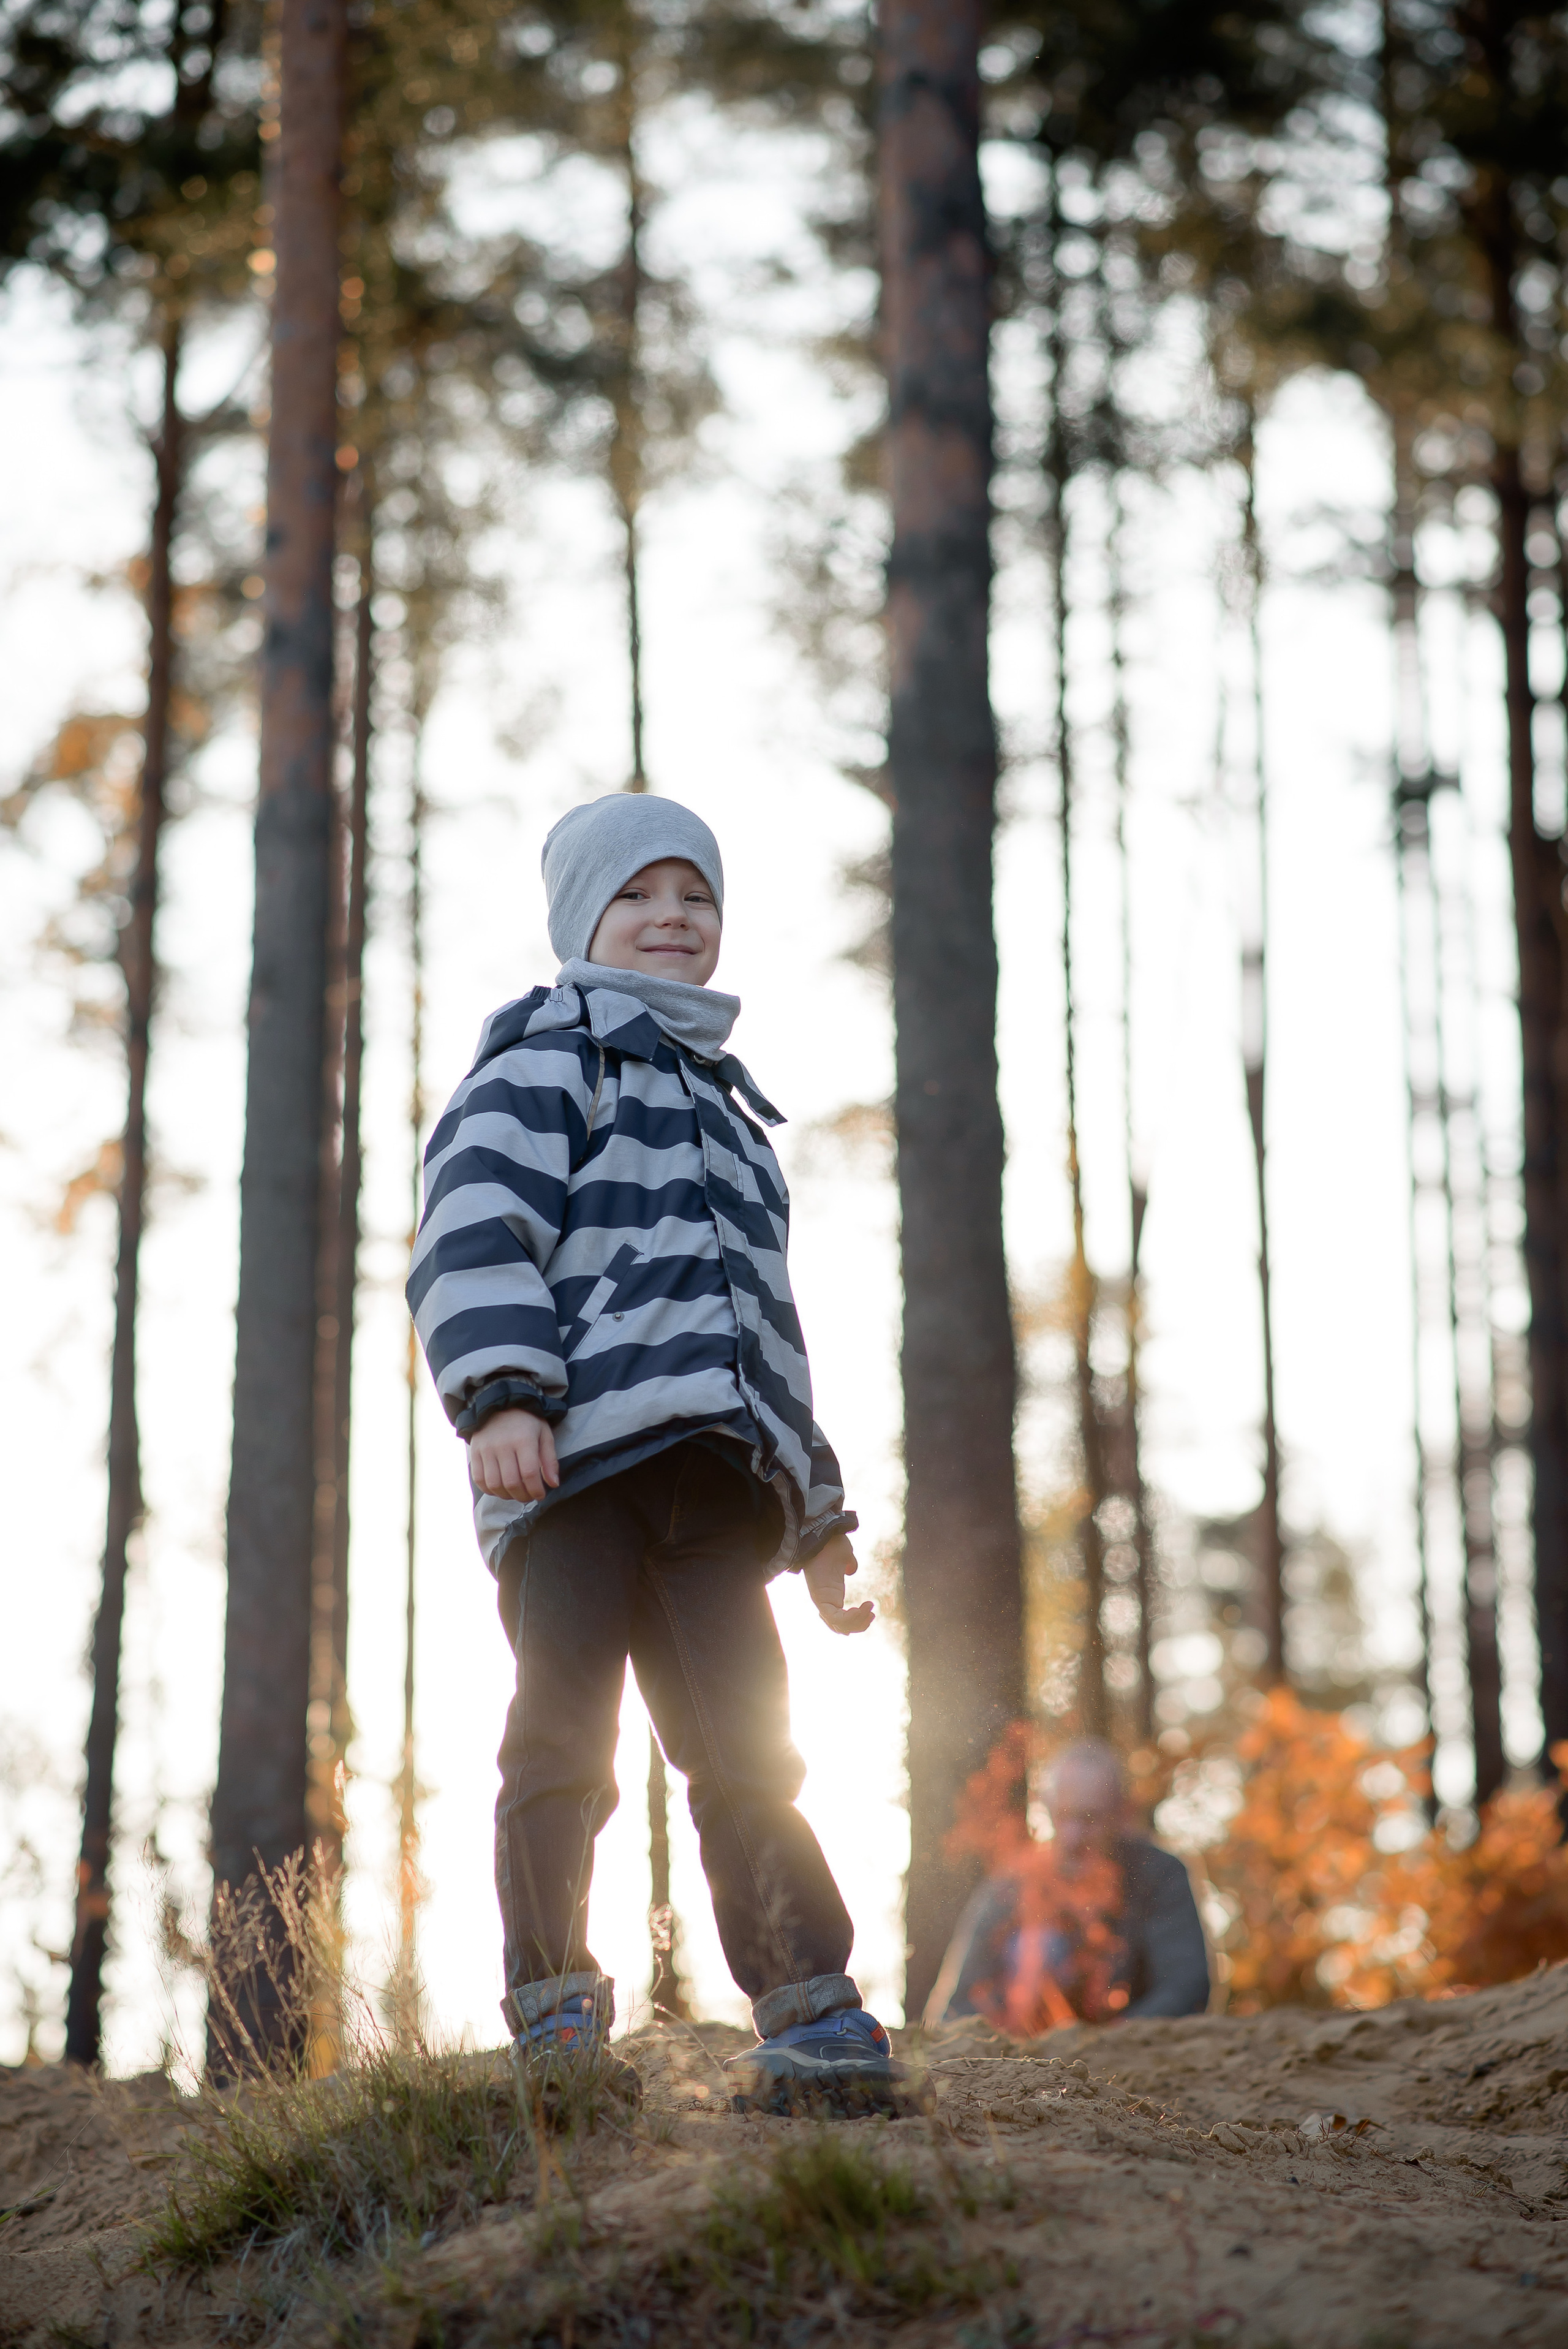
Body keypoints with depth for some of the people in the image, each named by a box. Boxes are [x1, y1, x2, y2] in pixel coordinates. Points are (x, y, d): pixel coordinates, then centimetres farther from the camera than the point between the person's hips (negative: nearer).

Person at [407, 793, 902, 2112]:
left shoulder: (723, 1106, 35)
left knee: (745, 1748, -5)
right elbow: (475, 1231, -5)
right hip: (572, 1454, -6)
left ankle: (812, 2022, -12)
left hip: (711, 1476, 6)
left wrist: (818, 1513, 30)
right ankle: (556, 2022, -8)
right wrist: (500, 1391, -22)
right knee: (563, 1739, -9)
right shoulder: (547, 1058, 12)